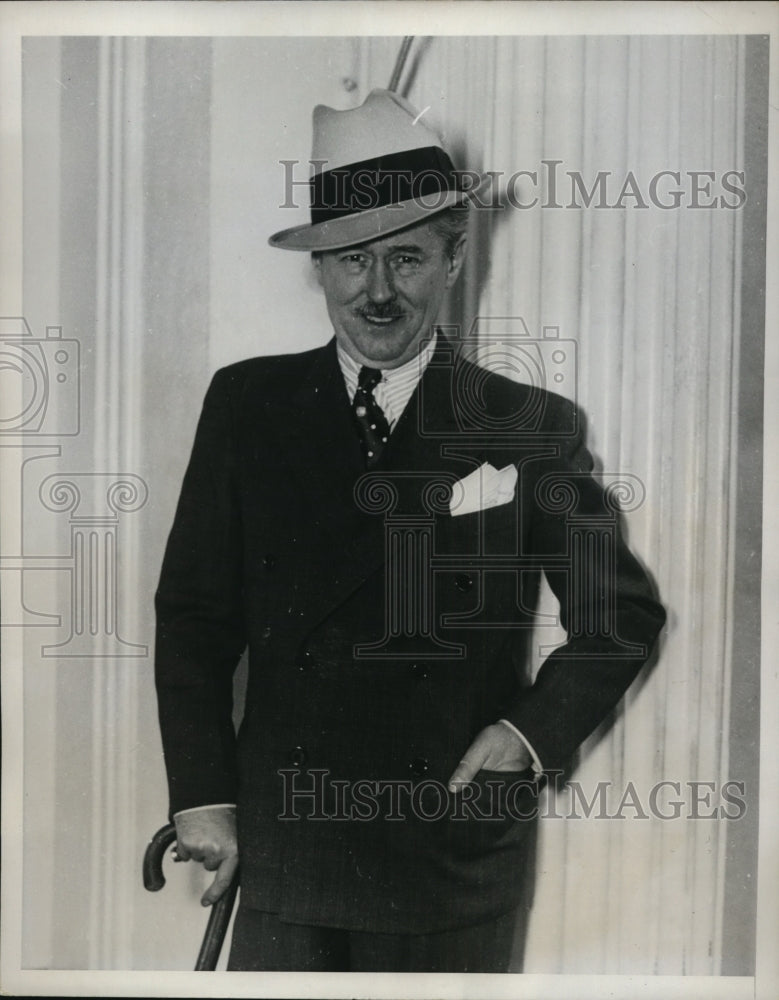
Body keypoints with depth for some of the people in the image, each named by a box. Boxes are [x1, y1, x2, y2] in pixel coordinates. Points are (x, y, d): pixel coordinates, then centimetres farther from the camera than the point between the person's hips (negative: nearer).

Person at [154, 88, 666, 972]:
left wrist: (534, 728, -8)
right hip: (278, 853, 1)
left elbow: (623, 614, 5)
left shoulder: (532, 428, -3)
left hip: (456, 864, 0)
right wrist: (202, 795, -2)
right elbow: (192, 611, 3)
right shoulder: (245, 404, 0)